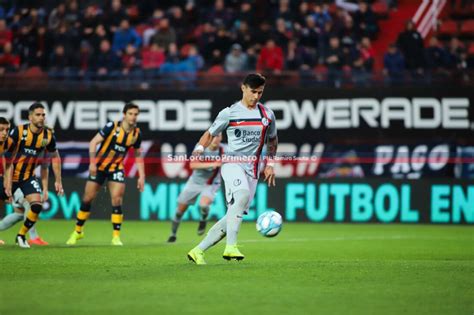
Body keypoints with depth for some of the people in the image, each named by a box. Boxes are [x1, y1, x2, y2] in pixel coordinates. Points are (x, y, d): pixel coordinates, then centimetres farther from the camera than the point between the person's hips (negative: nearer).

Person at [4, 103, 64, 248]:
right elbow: (8, 157, -16)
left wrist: (58, 181, 5)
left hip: (29, 177, 2)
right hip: (12, 175, -2)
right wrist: (7, 182, -20)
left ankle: (21, 236, 5)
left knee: (37, 205, -16)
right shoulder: (18, 132, -20)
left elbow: (55, 157, 6)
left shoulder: (48, 135, -9)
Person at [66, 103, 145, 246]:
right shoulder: (112, 126, -18)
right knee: (87, 198, 4)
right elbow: (94, 142, -17)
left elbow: (138, 155, 9)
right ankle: (78, 231, 23)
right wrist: (92, 162, -28)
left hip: (116, 168, 2)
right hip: (99, 166, -2)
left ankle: (116, 236, -4)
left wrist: (141, 176, 3)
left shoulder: (136, 133, -4)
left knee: (117, 200, -13)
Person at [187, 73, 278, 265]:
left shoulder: (267, 114, 13)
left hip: (252, 169, 4)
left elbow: (272, 140, 29)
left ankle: (198, 251, 7)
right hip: (232, 163, -4)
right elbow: (210, 134, 11)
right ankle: (231, 247, -39)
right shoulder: (229, 113, 2)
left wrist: (270, 164, 21)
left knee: (235, 215, -3)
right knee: (243, 194, -35)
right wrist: (199, 149, -7)